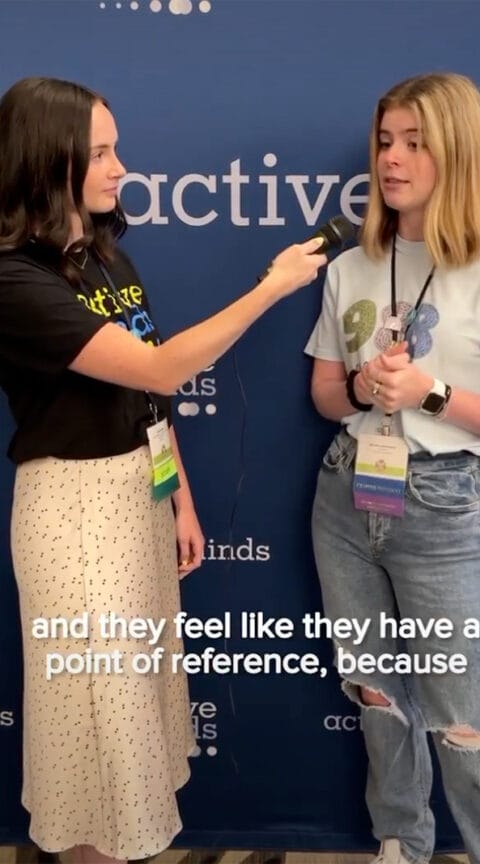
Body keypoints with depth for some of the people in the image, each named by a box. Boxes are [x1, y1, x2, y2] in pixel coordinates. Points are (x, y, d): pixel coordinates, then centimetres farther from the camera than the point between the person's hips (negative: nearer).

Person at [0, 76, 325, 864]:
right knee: (100, 692, 8)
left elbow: (146, 393, 9)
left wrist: (181, 497, 9)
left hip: (141, 489, 8)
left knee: (139, 680, 20)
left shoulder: (106, 252, 7)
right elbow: (159, 369, -25)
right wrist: (272, 287, -21)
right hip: (76, 503, -8)